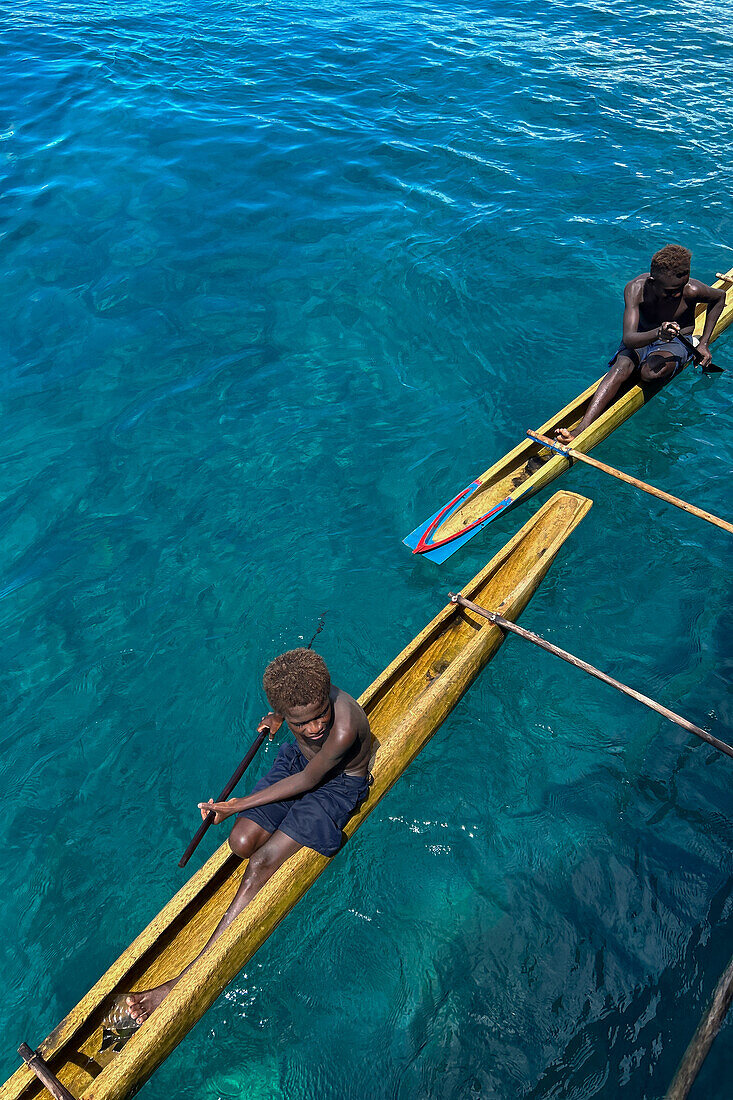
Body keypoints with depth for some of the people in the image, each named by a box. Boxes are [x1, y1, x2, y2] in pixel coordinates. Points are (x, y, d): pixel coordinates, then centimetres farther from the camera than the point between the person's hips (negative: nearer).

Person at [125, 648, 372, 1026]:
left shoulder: (344, 728, -40)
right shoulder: (294, 691, -24)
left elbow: (308, 781, -23)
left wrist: (236, 805, -16)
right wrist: (277, 719, -6)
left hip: (336, 785, -6)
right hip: (297, 759, 6)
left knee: (261, 864, -17)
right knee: (242, 842, -15)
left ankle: (187, 980, -13)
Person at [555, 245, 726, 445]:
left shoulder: (691, 290, -24)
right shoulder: (636, 288, -25)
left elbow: (719, 297, 1)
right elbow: (628, 338, -34)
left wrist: (703, 343, -2)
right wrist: (658, 333, -55)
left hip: (677, 342, -1)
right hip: (642, 336, 1)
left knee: (650, 373, -36)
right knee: (622, 366, -33)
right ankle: (580, 431, -47)